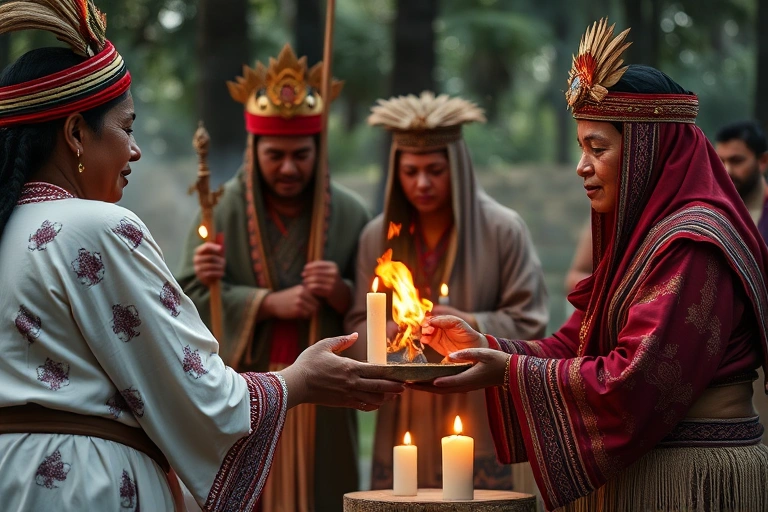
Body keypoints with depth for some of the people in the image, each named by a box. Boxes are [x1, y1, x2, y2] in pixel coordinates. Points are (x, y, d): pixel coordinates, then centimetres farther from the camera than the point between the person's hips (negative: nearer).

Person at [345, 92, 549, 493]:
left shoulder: (503, 230, 0)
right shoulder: (377, 236, 8)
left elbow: (529, 325, 0)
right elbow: (358, 325, 11)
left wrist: (470, 324, -15)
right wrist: (388, 333, -11)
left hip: (482, 420, -2)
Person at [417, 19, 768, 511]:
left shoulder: (693, 246, -18)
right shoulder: (639, 237, 14)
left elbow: (636, 385, -23)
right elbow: (576, 348, 11)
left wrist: (510, 372, -20)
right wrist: (483, 346, -3)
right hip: (638, 469, 9)